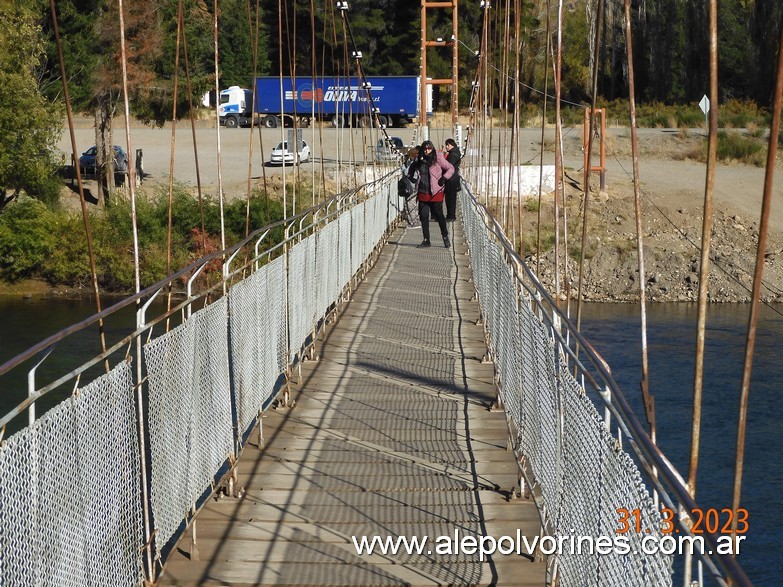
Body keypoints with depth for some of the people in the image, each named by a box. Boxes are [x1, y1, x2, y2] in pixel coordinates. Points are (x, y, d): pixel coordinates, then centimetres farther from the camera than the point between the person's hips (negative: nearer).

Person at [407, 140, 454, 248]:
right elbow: (412, 168, 28)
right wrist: (410, 176, 14)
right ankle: (426, 240, 13)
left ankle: (445, 237, 15)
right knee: (423, 216, 4)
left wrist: (444, 178, -12)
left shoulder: (438, 158, -6)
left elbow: (451, 169, -1)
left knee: (439, 215, -1)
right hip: (423, 193, 5)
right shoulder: (419, 160, 7)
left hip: (435, 193, -4)